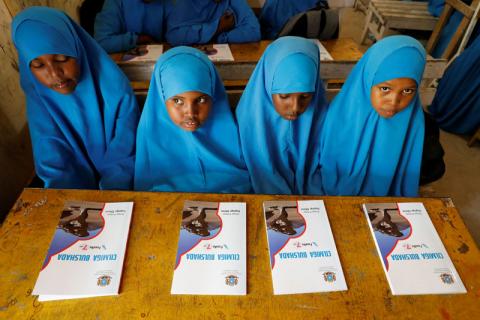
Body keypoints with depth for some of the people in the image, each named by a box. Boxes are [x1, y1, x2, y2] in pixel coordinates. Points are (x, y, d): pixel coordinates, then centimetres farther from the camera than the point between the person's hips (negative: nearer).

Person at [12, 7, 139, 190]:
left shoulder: (116, 90, -17)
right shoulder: (39, 104, -8)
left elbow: (124, 159, -15)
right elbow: (56, 169, -9)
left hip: (121, 186, -2)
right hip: (78, 188, 2)